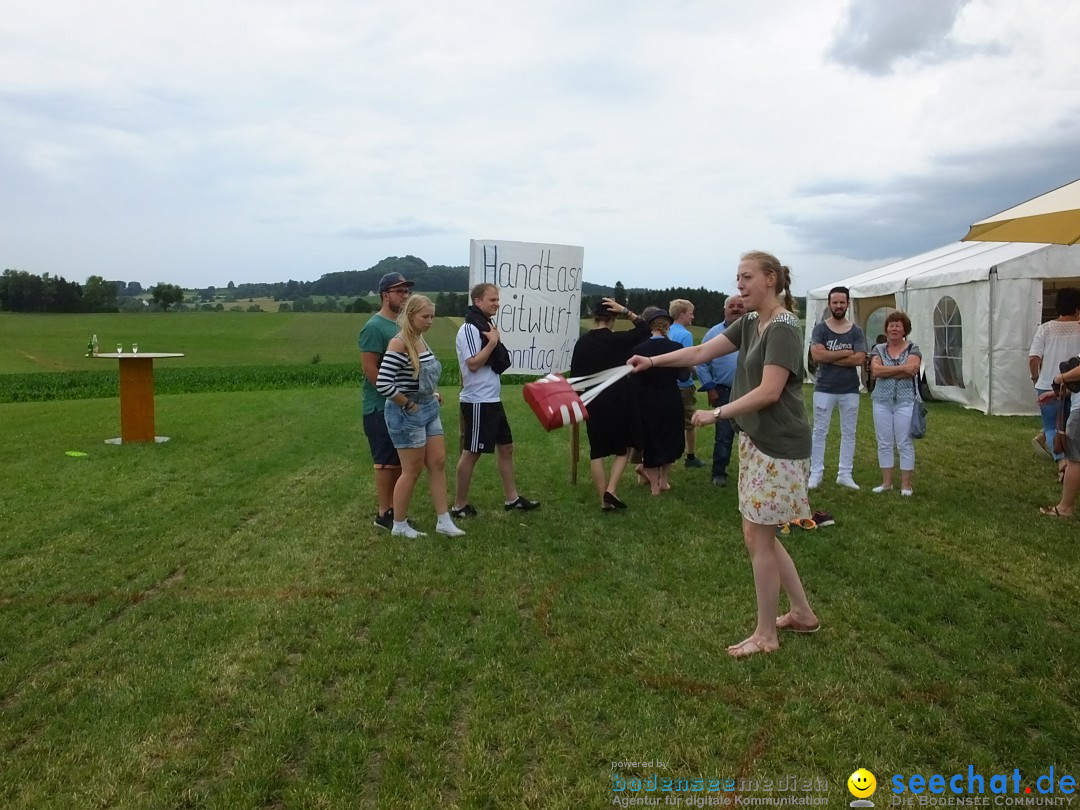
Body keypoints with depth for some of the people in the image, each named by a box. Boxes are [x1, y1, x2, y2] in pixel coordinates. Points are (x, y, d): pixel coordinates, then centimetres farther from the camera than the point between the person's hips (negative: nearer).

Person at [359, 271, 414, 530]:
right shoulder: (374, 327, -15)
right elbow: (369, 369, -20)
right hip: (382, 407, -8)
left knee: (400, 461, 13)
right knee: (387, 461, -2)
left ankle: (394, 508, 23)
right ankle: (384, 514, 7)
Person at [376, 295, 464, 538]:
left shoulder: (421, 340, 7)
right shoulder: (399, 343, -19)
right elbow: (383, 384, -27)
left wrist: (432, 395, 7)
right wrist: (408, 404, -17)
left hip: (429, 409, 9)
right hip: (407, 414, -9)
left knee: (438, 462, 10)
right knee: (412, 471, 2)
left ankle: (443, 521, 20)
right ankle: (399, 525, 19)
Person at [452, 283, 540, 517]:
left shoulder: (486, 326, 14)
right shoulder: (469, 329, -15)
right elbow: (473, 364, -23)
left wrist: (495, 340, 4)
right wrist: (493, 341, -19)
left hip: (492, 400, 10)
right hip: (478, 402, -10)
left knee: (506, 447, 14)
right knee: (471, 452, -1)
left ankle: (512, 498, 25)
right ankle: (459, 505, 10)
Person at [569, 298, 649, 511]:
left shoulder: (582, 342, 1)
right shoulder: (617, 339, -9)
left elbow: (575, 374, 4)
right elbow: (644, 329, 3)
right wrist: (625, 310, -3)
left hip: (592, 401, 3)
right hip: (617, 400, -3)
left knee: (597, 451, 9)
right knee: (622, 448, 12)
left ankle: (604, 500, 9)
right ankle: (611, 490, -5)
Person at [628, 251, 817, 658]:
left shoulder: (784, 328, -16)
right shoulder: (749, 323, 10)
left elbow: (768, 392, -23)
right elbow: (701, 352, 8)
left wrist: (716, 414, -19)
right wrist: (653, 361, -2)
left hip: (777, 446, -9)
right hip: (755, 441, 9)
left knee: (758, 536, 0)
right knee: (761, 535, 15)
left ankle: (765, 634, 16)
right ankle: (802, 613, 32)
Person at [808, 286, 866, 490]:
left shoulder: (856, 332, 3)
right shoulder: (820, 329, -2)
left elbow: (859, 359, -10)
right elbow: (817, 355, -17)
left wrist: (829, 357, -13)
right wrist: (845, 353, -11)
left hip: (850, 390, 2)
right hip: (824, 389, -2)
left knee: (848, 433, 7)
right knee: (820, 432, 2)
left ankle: (845, 474, 15)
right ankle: (816, 474, 7)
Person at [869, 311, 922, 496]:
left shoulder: (913, 349, 1)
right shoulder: (879, 349, 8)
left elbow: (911, 370, -16)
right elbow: (875, 370, -10)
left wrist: (885, 372, -10)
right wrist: (902, 368, -15)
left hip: (905, 402, -3)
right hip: (882, 402, 3)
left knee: (905, 444, 1)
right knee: (884, 444, 7)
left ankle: (906, 484, 9)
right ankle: (886, 482, 17)